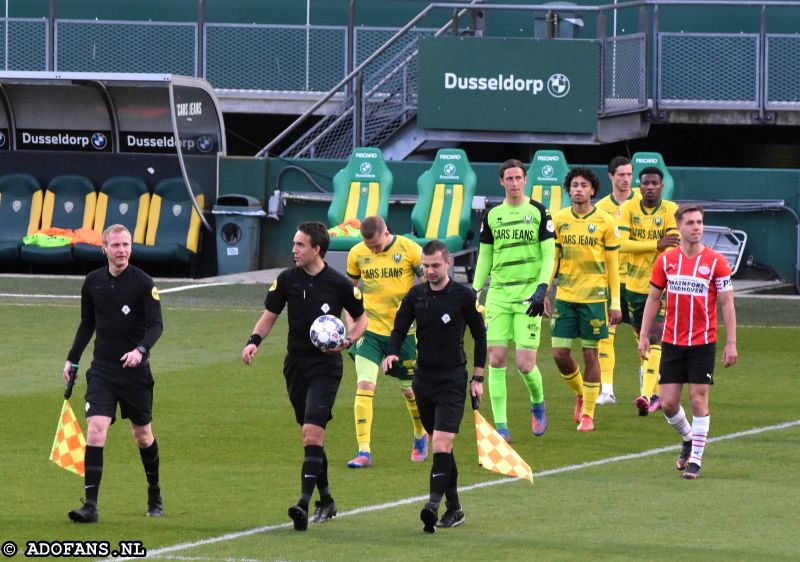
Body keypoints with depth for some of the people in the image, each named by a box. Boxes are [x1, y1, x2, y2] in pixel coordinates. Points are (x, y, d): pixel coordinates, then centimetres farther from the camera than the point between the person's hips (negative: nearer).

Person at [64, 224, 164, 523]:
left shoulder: (143, 282, -8)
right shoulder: (93, 282, 4)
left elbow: (156, 324, -12)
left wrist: (140, 349, -30)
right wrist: (72, 359, 14)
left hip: (135, 370, -2)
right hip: (102, 370, 2)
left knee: (142, 435, 11)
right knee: (95, 430, -14)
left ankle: (155, 495, 34)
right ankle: (90, 504, -17)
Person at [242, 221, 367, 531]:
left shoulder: (339, 284, -6)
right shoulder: (287, 279, 2)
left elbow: (361, 319, 7)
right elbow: (270, 315, 10)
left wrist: (347, 341, -12)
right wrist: (254, 341, -8)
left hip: (325, 367, -4)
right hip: (295, 364, 4)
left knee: (312, 433, -17)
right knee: (311, 436, 11)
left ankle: (304, 503, -23)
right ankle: (326, 502, 24)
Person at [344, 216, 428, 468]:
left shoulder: (410, 250, -10)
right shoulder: (357, 254, -3)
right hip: (370, 329, 1)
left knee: (410, 390, 11)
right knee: (364, 386, -14)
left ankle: (420, 438, 38)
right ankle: (364, 451, -13)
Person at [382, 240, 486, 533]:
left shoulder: (463, 295, -5)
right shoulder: (415, 295, 5)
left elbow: (480, 335, 3)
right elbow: (399, 329, 7)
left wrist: (478, 378, 1)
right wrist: (392, 354, -15)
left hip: (452, 379, -5)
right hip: (423, 378, 5)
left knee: (441, 444, -18)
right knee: (439, 445, 12)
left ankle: (434, 504, -28)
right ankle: (454, 508, 21)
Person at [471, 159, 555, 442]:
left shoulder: (538, 212, 0)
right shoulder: (492, 215, 9)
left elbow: (549, 253, -2)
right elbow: (484, 256, 15)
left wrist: (541, 288, -13)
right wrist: (474, 291, 9)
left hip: (528, 294, -3)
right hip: (498, 293, 3)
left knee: (525, 363, -9)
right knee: (496, 360, -5)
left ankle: (538, 403, 24)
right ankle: (500, 426, -1)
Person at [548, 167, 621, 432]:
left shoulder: (605, 222, -2)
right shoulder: (559, 219, 5)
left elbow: (612, 265, 2)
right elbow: (552, 258, 11)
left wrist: (615, 303, -1)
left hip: (593, 296, -3)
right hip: (565, 295, 3)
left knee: (590, 354, 0)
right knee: (560, 353, -1)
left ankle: (588, 414, 9)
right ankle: (580, 393, 27)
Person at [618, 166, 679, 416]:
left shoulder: (670, 210, -8)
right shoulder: (628, 208, -1)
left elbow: (673, 247, -17)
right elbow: (622, 244, -12)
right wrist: (657, 244, -21)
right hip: (634, 284, 4)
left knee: (655, 339, -17)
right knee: (643, 341, 14)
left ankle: (646, 395, -26)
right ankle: (657, 394, 29)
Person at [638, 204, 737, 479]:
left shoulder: (716, 261, -5)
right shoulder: (666, 260, 3)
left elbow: (727, 304, -4)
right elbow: (653, 299, 11)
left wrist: (731, 343, -9)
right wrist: (644, 335, 6)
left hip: (703, 343, -3)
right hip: (672, 343, 3)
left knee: (698, 399, -5)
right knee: (668, 402, 2)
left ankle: (695, 459, 5)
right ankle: (688, 439, 30)